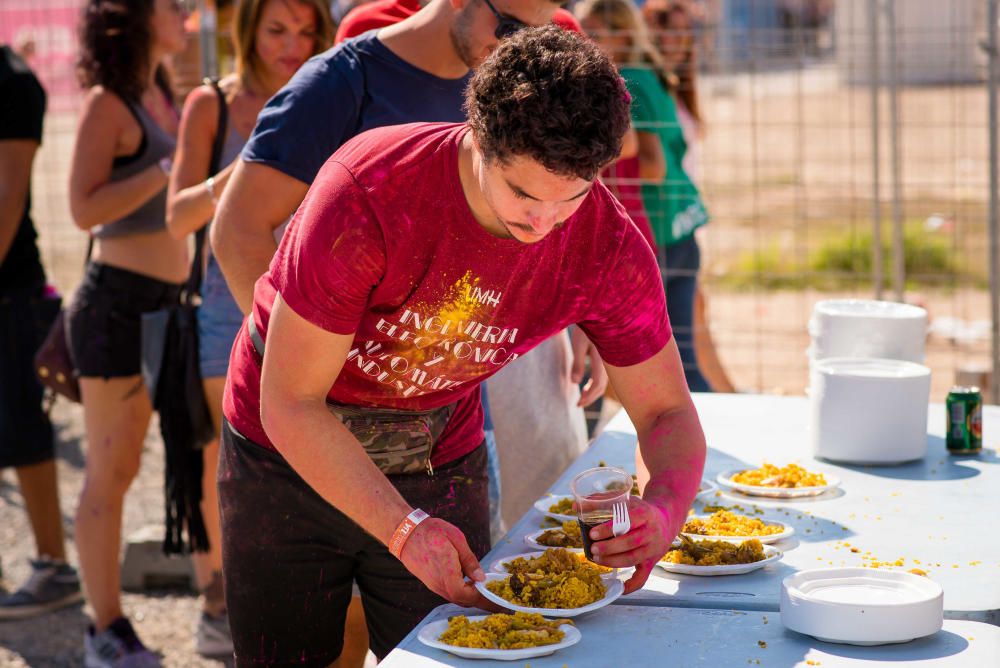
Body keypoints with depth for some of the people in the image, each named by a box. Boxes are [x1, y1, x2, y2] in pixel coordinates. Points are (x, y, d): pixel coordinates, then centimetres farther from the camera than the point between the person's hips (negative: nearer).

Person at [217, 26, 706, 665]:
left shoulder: (610, 247, -21)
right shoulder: (368, 192, -33)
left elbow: (668, 413, -9)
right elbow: (289, 404, -27)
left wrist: (664, 509, -33)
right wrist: (405, 529, -39)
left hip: (441, 463, 3)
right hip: (290, 461, -2)